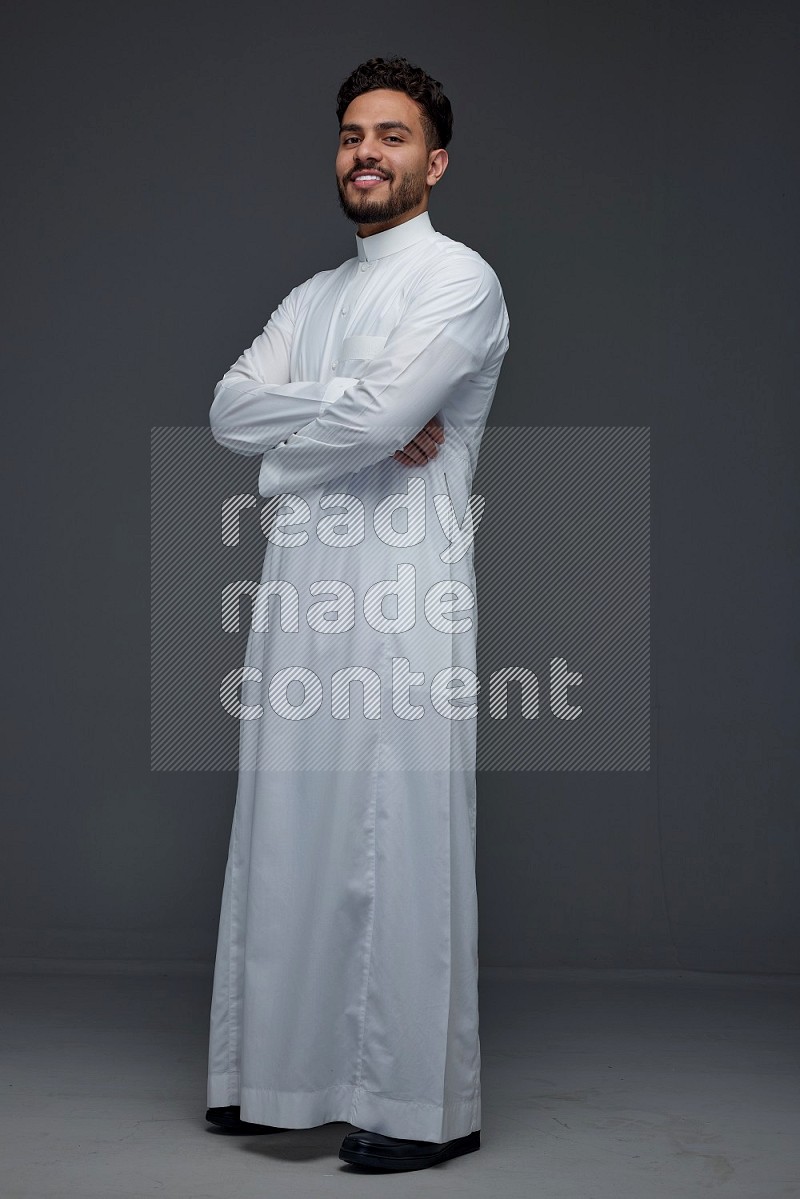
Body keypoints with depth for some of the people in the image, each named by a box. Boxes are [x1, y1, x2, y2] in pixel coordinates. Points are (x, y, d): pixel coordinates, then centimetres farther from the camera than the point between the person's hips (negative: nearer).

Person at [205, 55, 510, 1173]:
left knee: (403, 850, -4)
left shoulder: (459, 279, -2)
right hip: (300, 596, 7)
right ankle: (288, 1074, 22)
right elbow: (230, 409, 4)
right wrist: (357, 413, -9)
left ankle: (425, 1107, 6)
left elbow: (373, 416, -18)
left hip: (403, 601, -7)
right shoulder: (311, 297, 21)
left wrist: (286, 449, 0)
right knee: (291, 838, 10)